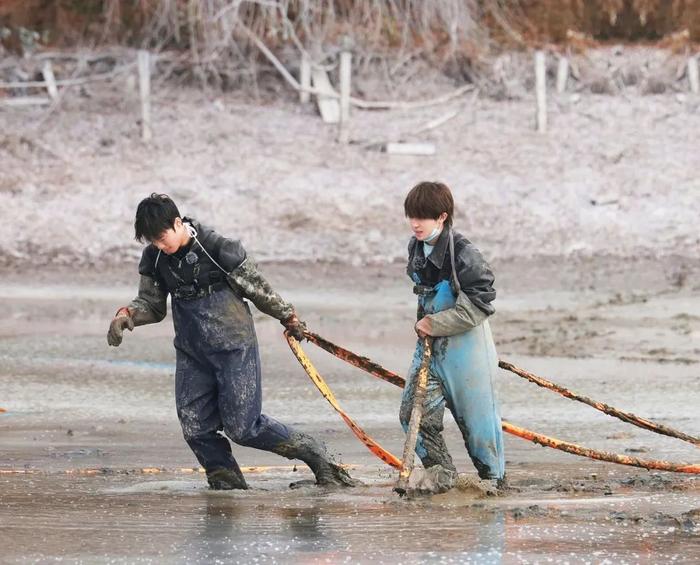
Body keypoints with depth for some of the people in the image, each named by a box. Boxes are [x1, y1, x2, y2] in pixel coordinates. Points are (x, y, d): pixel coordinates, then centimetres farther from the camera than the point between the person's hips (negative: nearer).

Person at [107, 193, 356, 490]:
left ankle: (312, 452, 10)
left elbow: (258, 289, -6)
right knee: (195, 429, -1)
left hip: (234, 347, -6)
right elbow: (152, 304, 11)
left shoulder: (219, 248, -18)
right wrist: (127, 314, -10)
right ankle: (226, 480, 15)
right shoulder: (155, 259, 0)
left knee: (242, 427, -7)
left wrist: (289, 318, 5)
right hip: (191, 354, 6)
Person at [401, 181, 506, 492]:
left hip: (466, 345, -7)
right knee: (413, 412, -3)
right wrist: (424, 319, 10)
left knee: (475, 415, 3)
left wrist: (435, 324, -17)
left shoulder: (463, 253, -20)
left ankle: (493, 475, 21)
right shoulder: (417, 248, 5)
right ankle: (441, 474, 11)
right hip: (430, 344, 7)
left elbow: (479, 306, -20)